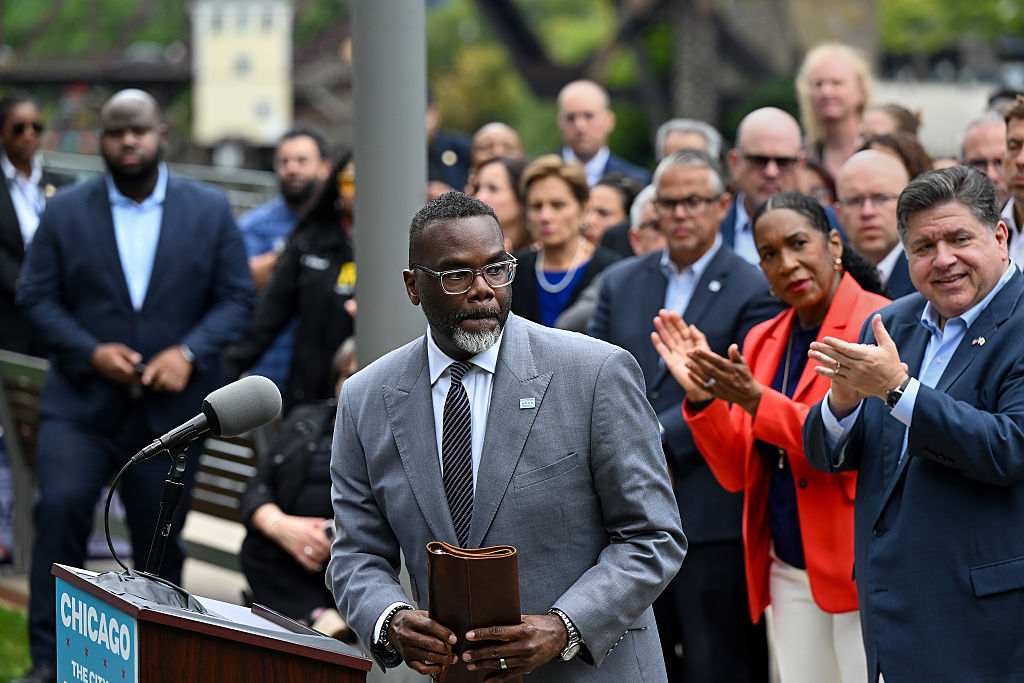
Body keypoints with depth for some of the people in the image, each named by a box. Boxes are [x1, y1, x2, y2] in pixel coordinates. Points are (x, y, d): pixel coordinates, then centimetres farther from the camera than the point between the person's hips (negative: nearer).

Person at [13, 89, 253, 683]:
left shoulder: (211, 211, 4)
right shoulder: (65, 212, 3)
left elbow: (237, 297, 2)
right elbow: (36, 296, 1)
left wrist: (189, 353, -14)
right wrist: (90, 352, -14)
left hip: (171, 405, 1)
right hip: (82, 402, -1)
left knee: (160, 534, 7)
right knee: (61, 506, -18)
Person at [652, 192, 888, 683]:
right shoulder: (762, 341, 13)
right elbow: (736, 474, 11)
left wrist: (757, 400, -21)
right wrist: (701, 397, -5)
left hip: (860, 569, -6)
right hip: (789, 576, 6)